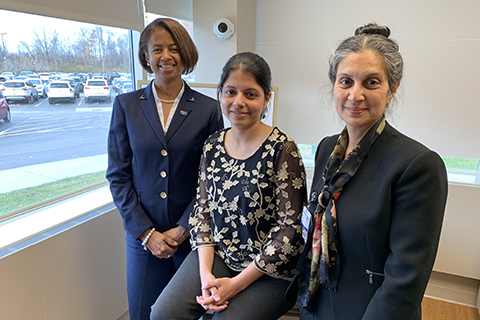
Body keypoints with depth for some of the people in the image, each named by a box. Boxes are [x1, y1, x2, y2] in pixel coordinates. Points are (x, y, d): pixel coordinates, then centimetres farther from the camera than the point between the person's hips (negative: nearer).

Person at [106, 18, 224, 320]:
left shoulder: (208, 109, -3)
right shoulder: (126, 105, 0)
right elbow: (118, 175, 0)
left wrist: (183, 228, -8)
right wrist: (146, 232, -7)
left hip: (192, 235, 0)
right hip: (143, 235, 1)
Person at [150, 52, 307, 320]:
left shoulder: (283, 150, -16)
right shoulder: (212, 146, 0)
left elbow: (289, 227, -15)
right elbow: (203, 209, 5)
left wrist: (237, 283, -14)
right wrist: (206, 273, -7)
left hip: (269, 268, -3)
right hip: (217, 253, 4)